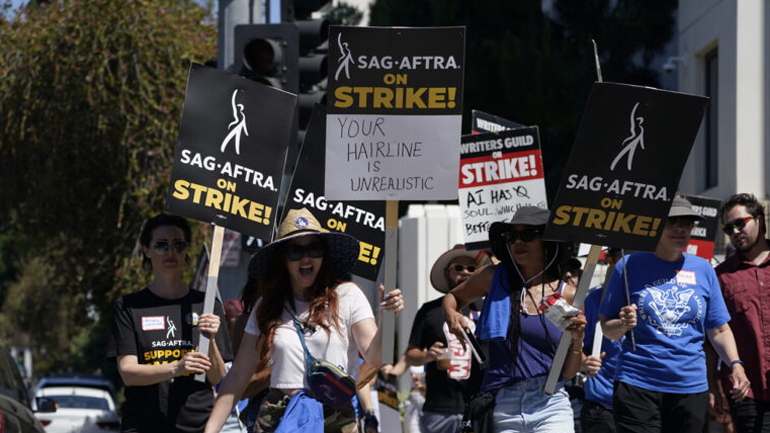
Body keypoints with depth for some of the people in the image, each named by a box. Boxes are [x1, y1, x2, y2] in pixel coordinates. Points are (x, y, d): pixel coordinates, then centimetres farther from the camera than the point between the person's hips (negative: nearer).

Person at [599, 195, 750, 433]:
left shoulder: (703, 270, 12)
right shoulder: (629, 266, 4)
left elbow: (719, 330, 14)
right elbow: (607, 328, 6)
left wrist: (735, 364, -2)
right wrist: (624, 324, -16)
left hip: (691, 385, 3)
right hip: (637, 385, -3)